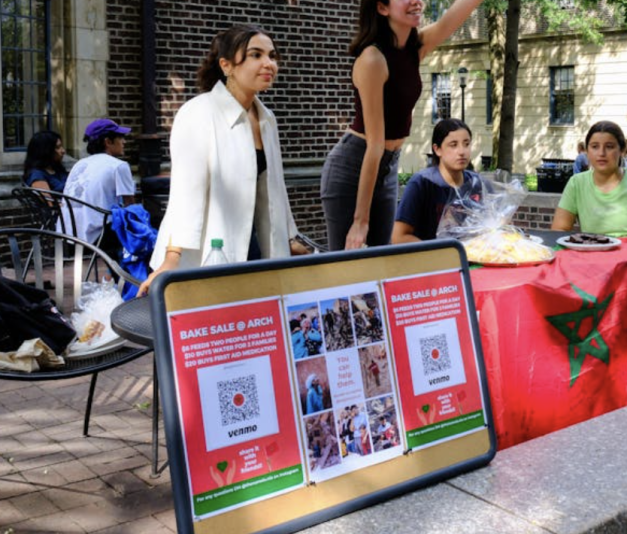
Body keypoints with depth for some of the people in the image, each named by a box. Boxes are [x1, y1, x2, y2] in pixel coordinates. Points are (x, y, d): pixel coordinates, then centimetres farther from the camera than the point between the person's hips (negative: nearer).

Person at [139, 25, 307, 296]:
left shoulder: (266, 119, 10)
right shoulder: (199, 114, -13)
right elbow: (186, 190, -21)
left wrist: (289, 241, 20)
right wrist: (172, 259, -27)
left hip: (249, 249, 7)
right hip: (203, 257, -7)